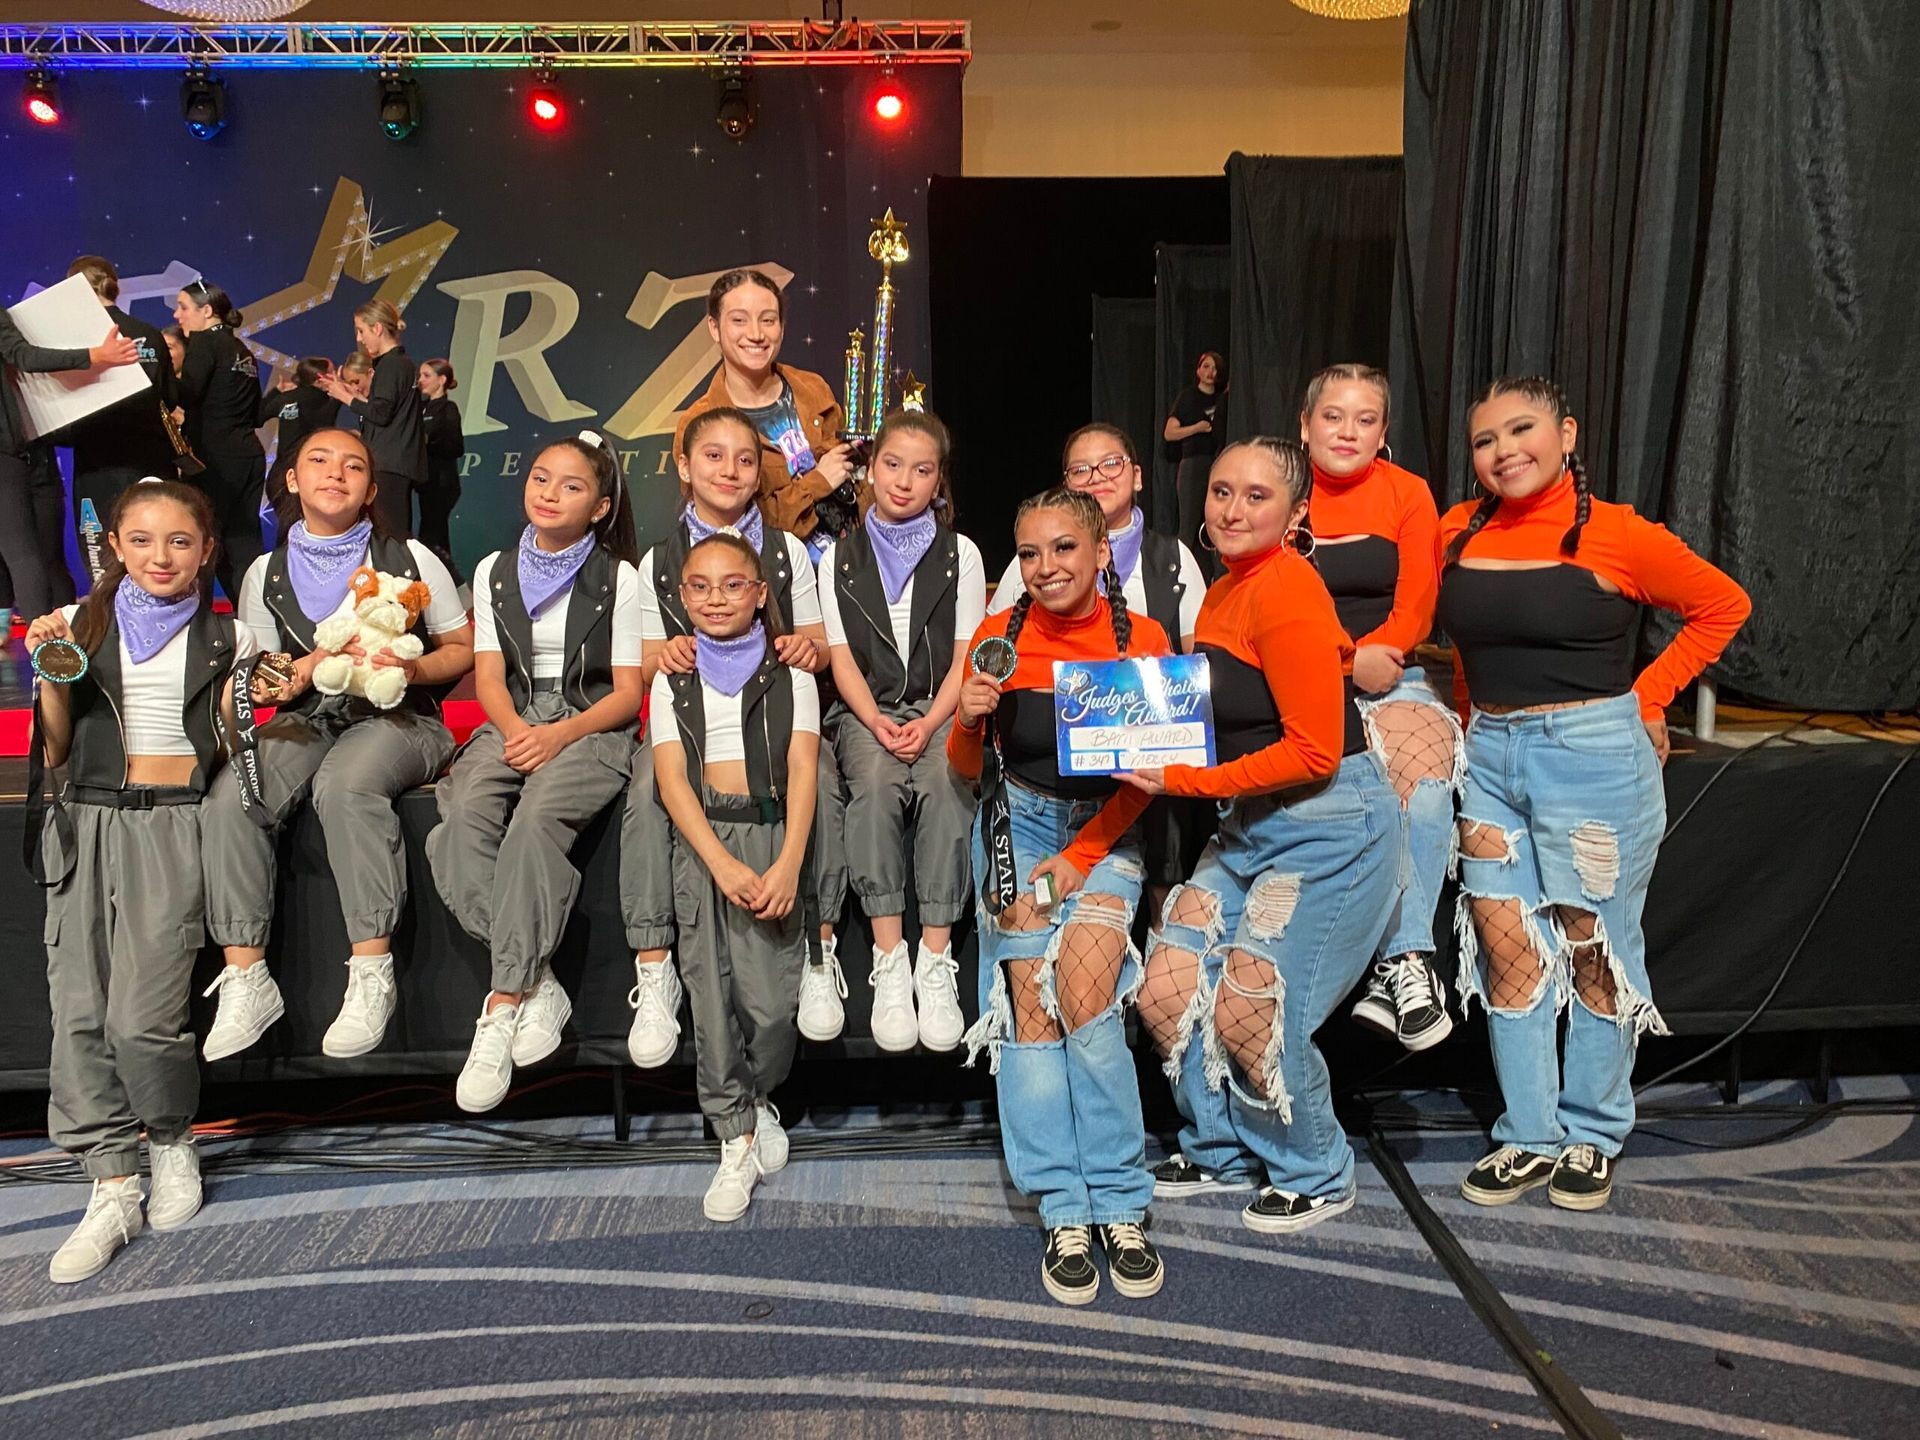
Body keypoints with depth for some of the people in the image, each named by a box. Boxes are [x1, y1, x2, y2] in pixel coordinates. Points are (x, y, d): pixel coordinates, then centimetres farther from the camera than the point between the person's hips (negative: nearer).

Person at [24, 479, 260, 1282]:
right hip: (88, 823, 2)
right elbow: (52, 753, 9)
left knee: (141, 1017, -11)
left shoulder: (226, 638, 8)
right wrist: (52, 673, -4)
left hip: (175, 824, -2)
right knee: (77, 1013, -5)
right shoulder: (81, 625, 10)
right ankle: (113, 1190, 6)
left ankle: (172, 1141, 17)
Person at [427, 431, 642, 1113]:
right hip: (512, 723, 4)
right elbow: (488, 676, 10)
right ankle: (537, 984, -24)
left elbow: (627, 693, 0)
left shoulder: (619, 577, 4)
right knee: (461, 820, -29)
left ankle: (501, 1009, -30)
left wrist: (558, 735, -16)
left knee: (536, 820, -34)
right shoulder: (495, 571, 16)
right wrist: (515, 730, -12)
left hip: (591, 728, -4)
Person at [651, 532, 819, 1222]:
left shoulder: (789, 674, 11)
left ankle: (757, 1096, 20)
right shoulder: (674, 681, 13)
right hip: (701, 838, 1)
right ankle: (738, 1137, 8)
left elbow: (802, 768, 1)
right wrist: (724, 865, -13)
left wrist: (789, 865, -14)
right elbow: (672, 779, 2)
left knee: (770, 999, -10)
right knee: (710, 989, -6)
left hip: (774, 832, -1)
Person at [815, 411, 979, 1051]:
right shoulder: (840, 558, 13)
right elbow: (842, 660, 5)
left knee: (944, 783, -34)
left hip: (941, 710, 0)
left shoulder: (961, 554, 11)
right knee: (876, 783, -33)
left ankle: (935, 962, -32)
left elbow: (966, 658, 3)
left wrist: (929, 725, -14)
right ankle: (889, 962, -32)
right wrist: (877, 723, -14)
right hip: (866, 712, 1)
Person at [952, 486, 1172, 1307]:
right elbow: (967, 767, 5)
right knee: (1029, 999, -10)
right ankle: (1065, 1213, -3)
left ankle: (1120, 1207, -5)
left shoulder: (1142, 639, -5)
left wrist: (1076, 860, -9)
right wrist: (970, 720, -17)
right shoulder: (999, 635, -2)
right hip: (1017, 823, 1)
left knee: (1085, 994, -17)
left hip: (1105, 832, -1)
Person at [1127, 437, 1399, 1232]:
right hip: (1252, 823, 9)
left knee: (1249, 1015, -5)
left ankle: (1316, 1177, 23)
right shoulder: (1223, 592, 10)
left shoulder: (1284, 592, -18)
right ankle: (1222, 1152, 28)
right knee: (1165, 992, 5)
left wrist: (1182, 780, -18)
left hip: (1333, 827, -8)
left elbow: (1314, 753, -20)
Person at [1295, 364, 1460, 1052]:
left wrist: (1363, 658, -16)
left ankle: (1402, 960, -22)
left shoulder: (1407, 493, 8)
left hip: (1395, 678, 1)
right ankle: (1408, 960, -22)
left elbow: (1415, 608, 2)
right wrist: (1351, 662, -15)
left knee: (1423, 773, -31)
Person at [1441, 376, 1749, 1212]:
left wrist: (1644, 696, -3)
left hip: (1594, 758, -4)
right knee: (1507, 948, 6)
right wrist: (1477, 705, 9)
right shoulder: (1458, 534, 4)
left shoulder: (1618, 537, -8)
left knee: (1594, 951, 6)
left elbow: (1724, 607, 2)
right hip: (1490, 757, 4)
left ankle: (1592, 1137, 24)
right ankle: (1530, 1139, 20)